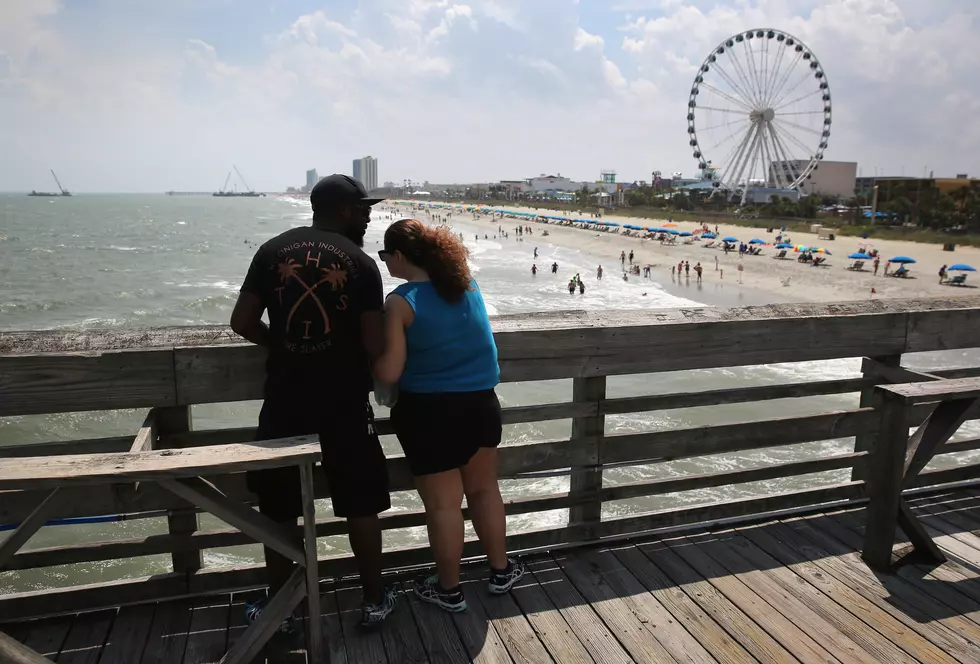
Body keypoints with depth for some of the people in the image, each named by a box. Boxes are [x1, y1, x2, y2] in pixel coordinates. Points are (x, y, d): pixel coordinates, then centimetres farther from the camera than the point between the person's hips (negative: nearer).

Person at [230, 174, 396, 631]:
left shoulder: (273, 250, 1)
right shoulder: (360, 262, -6)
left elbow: (242, 323, -1)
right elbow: (374, 346, -11)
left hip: (285, 399, 2)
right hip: (345, 401, -2)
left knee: (279, 507, 15)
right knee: (361, 504, 13)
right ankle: (374, 601, 24)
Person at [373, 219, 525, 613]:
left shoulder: (401, 302, -15)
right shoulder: (466, 282, 2)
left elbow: (389, 374, -17)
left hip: (430, 412, -5)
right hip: (480, 403, 6)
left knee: (442, 503, 8)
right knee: (484, 490, 20)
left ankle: (449, 590, 24)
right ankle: (501, 571, 34)